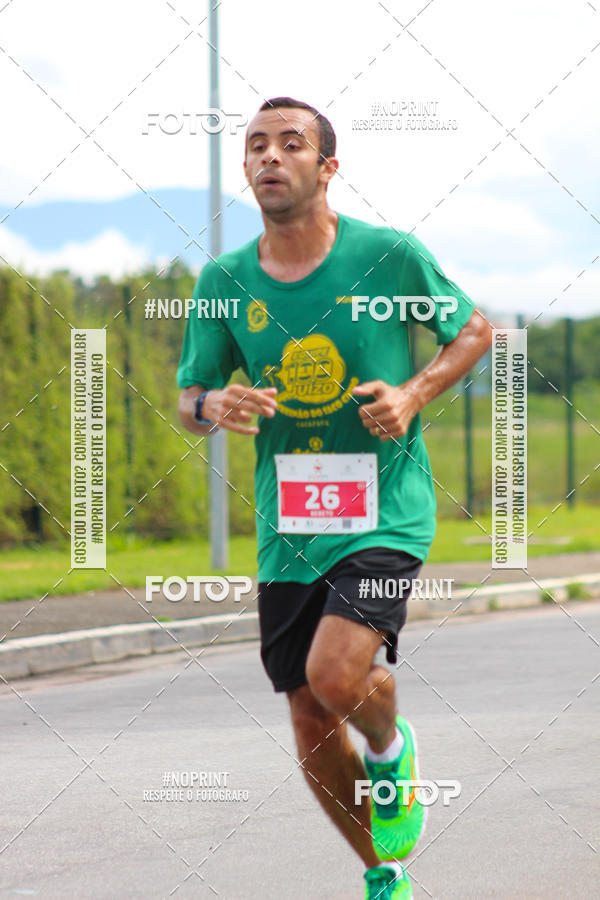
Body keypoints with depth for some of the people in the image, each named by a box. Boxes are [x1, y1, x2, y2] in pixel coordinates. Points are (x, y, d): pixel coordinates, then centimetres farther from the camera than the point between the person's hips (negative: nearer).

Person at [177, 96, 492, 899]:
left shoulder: (390, 255, -7)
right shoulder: (226, 281, 1)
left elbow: (474, 328, 7)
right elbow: (188, 397, 10)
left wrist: (415, 392, -10)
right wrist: (214, 405, -14)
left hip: (385, 513, -4)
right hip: (286, 526, 4)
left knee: (336, 675, -25)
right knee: (311, 726, 7)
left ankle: (391, 749, 12)